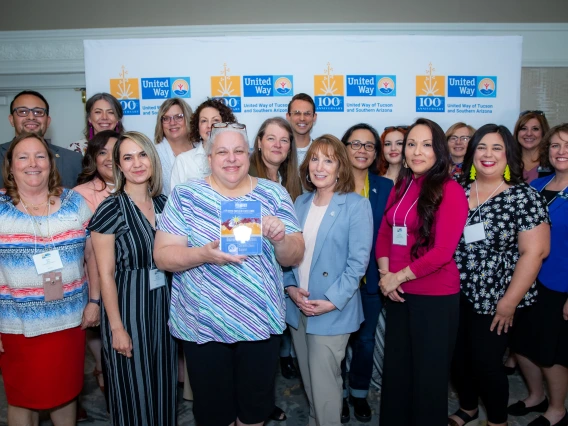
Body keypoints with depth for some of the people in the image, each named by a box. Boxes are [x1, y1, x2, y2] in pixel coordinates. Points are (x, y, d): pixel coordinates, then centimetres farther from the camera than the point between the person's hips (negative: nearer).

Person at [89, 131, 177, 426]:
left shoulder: (163, 202, 3)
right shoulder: (110, 209, -13)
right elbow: (105, 274, -12)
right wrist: (117, 327, -13)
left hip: (163, 303, 5)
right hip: (127, 305, -5)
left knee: (163, 381, 18)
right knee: (132, 385, 10)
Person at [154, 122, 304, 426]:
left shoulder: (273, 194, -1)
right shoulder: (184, 195, -4)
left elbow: (293, 257, -2)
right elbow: (162, 255, -8)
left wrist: (281, 238, -24)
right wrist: (204, 254, -26)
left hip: (261, 321, 2)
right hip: (202, 324, -1)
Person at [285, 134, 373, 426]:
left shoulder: (356, 205, -9)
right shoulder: (301, 203, 8)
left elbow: (358, 261, -14)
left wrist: (331, 301, -19)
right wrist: (290, 287, -6)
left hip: (332, 312, -5)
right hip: (297, 307, 6)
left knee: (324, 383, 3)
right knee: (309, 380, 19)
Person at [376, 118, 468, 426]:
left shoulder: (450, 190, -13)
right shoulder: (400, 187, 7)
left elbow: (442, 251, -19)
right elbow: (384, 234, 8)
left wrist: (398, 277, -13)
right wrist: (385, 274, -8)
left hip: (436, 296, -6)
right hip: (398, 294, 6)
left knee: (429, 373, 11)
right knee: (396, 369, 19)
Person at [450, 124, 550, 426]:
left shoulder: (524, 197, -10)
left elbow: (535, 252, -14)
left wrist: (508, 303, -14)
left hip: (493, 300, -4)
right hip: (455, 295, 4)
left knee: (485, 362, 8)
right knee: (457, 357, 14)